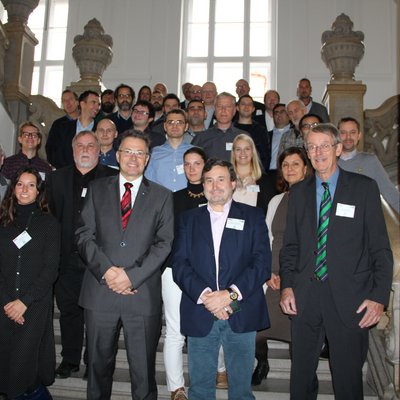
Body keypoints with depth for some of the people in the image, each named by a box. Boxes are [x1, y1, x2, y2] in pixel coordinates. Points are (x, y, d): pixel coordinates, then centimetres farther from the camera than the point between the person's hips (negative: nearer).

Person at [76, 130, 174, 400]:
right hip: (100, 291, 2)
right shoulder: (97, 189, 10)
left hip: (143, 294, -1)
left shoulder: (162, 196, 6)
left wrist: (132, 275, -12)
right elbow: (85, 235, 3)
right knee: (99, 363, 14)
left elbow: (164, 243, -1)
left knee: (143, 368, 7)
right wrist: (106, 270, -11)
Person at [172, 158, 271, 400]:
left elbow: (262, 263, -4)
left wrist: (231, 294, -16)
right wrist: (204, 295, -15)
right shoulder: (188, 219, 11)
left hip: (241, 315, -1)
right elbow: (180, 264, 0)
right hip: (199, 315, 1)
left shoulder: (253, 217, 6)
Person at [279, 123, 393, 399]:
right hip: (305, 296, 3)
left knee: (348, 376, 8)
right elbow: (290, 245, 12)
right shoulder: (299, 191, 10)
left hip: (349, 298, -3)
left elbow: (380, 246, -2)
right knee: (301, 373, 13)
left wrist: (379, 295, -9)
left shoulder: (364, 187, 0)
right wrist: (287, 285, 1)